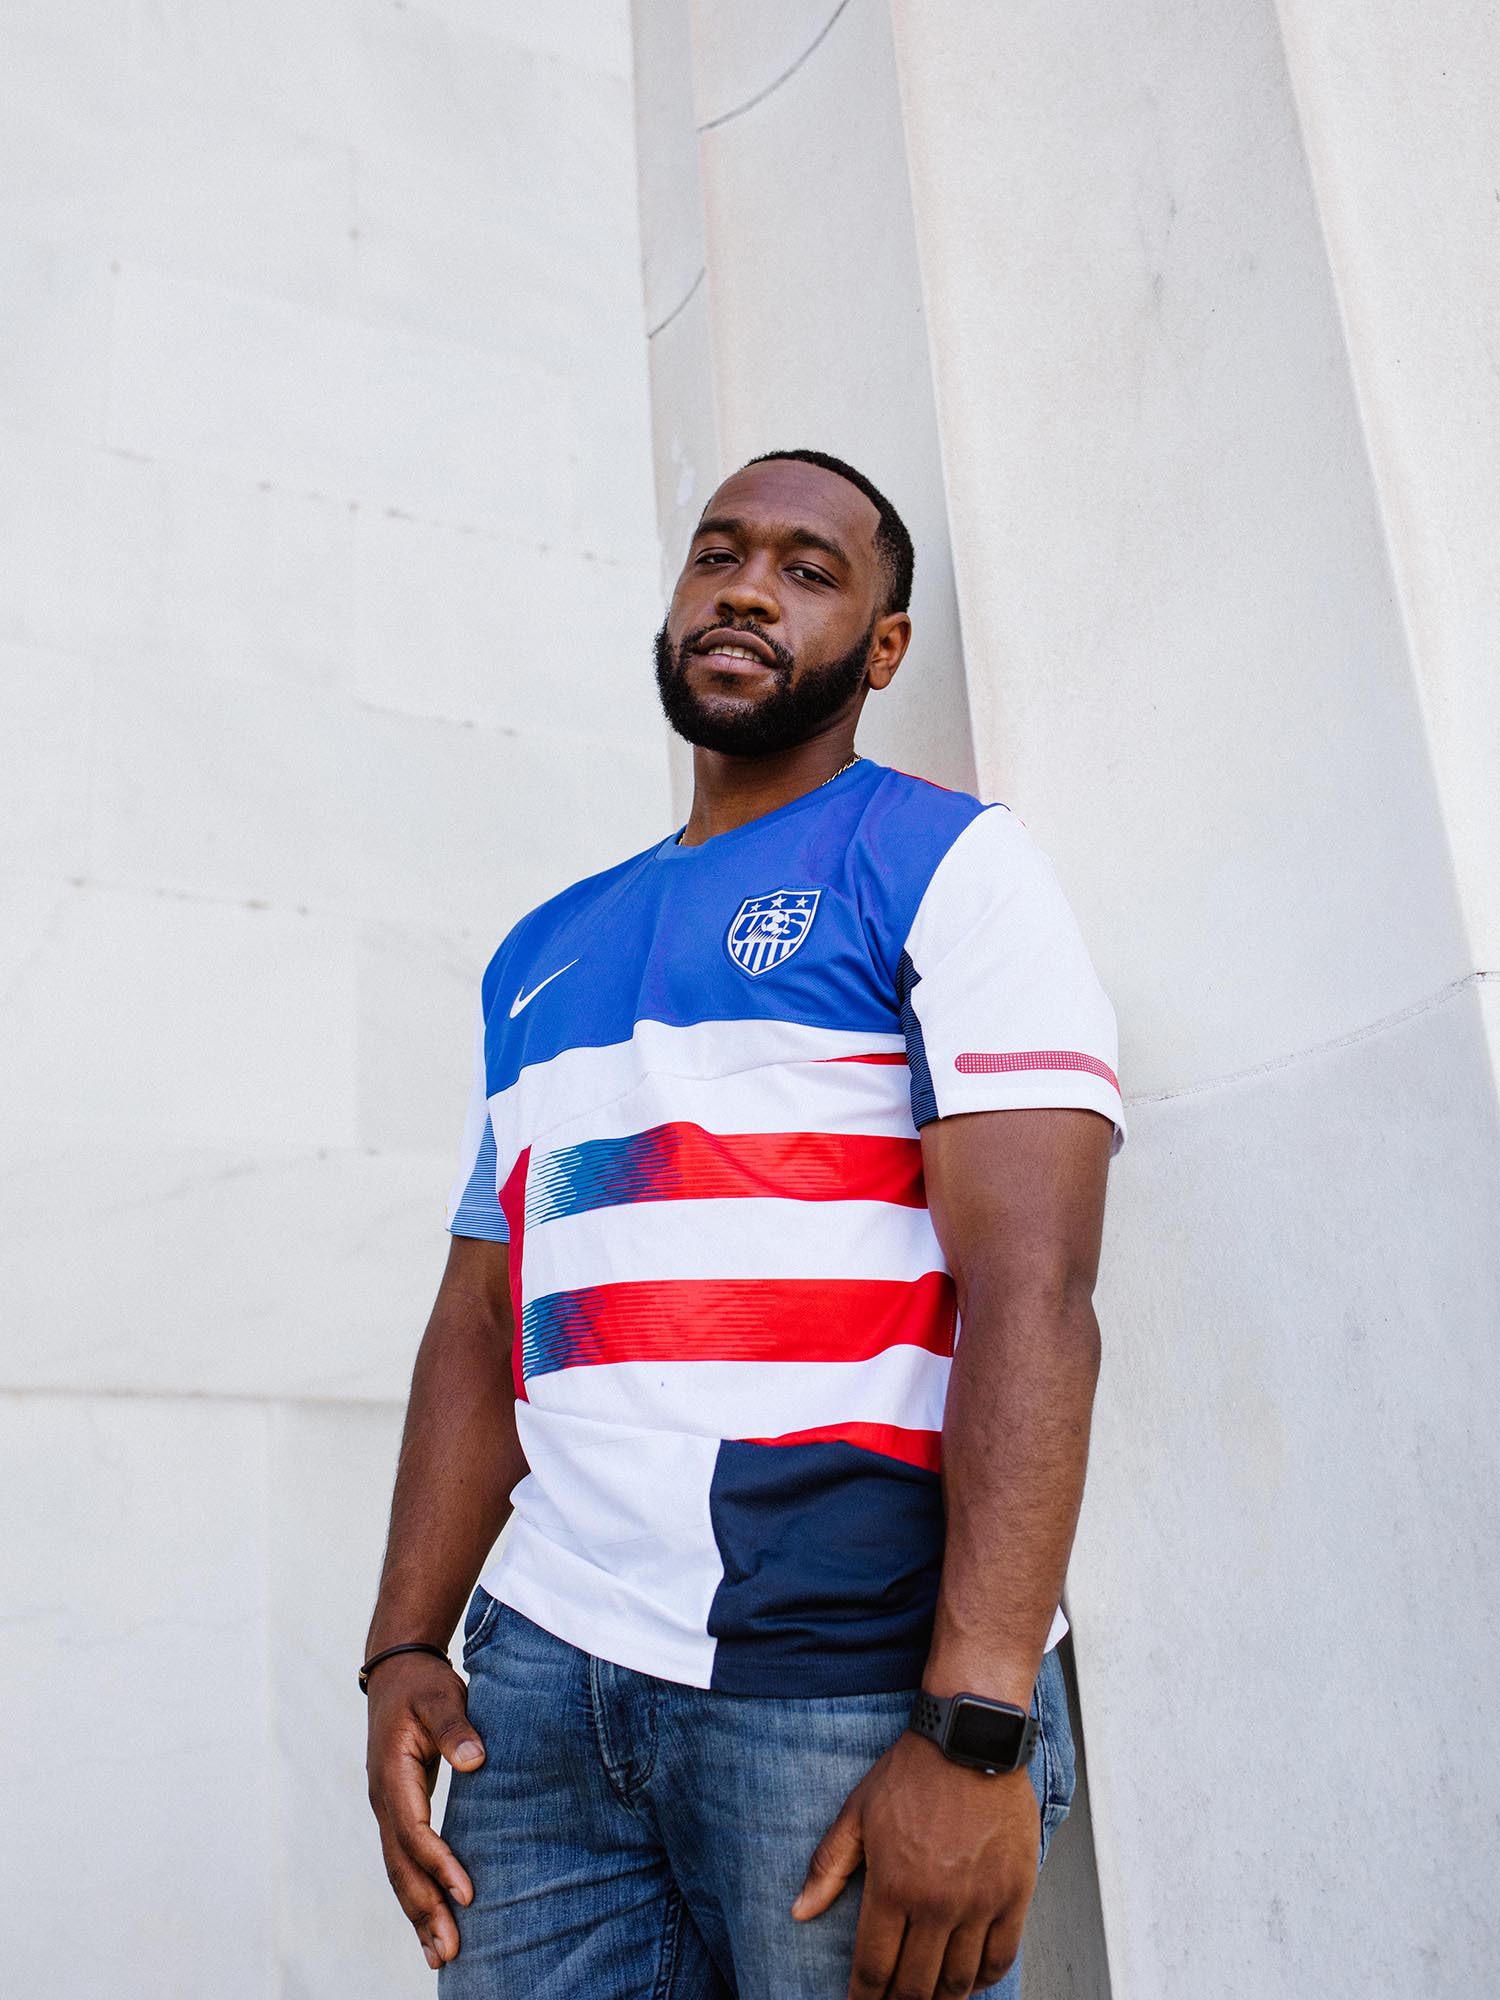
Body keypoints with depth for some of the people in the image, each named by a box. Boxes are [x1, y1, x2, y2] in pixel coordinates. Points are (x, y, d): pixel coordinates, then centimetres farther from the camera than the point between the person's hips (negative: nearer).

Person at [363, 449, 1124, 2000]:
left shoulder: (951, 867, -1)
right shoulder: (541, 956, 17)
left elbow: (1032, 1292, -12)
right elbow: (481, 1323, 16)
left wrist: (977, 1732, -20)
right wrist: (404, 1650, 5)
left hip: (853, 1681, -5)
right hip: (541, 1670, 5)